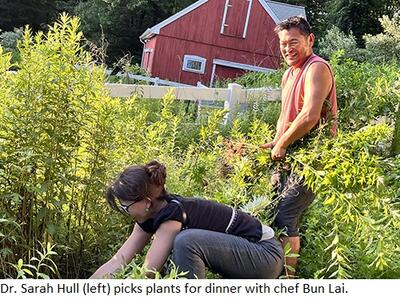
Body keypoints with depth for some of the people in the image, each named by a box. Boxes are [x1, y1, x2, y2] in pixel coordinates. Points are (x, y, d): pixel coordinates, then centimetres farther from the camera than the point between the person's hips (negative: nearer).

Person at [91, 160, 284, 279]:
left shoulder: (171, 215, -24)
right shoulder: (151, 215, 1)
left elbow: (146, 275, -24)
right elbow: (118, 261, 1)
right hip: (242, 249, 9)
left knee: (186, 241, -28)